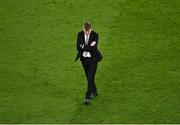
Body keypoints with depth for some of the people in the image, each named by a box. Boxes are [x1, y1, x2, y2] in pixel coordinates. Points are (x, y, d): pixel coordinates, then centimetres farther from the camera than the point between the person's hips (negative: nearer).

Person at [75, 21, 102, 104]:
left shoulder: (95, 35, -14)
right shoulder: (80, 35, -6)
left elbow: (94, 48, -23)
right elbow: (78, 48, -14)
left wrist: (83, 46, -20)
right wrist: (89, 46, -21)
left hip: (93, 59, -4)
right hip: (84, 59, 4)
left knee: (90, 78, -11)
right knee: (88, 78, 16)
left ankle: (88, 97, -8)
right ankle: (94, 92, 37)